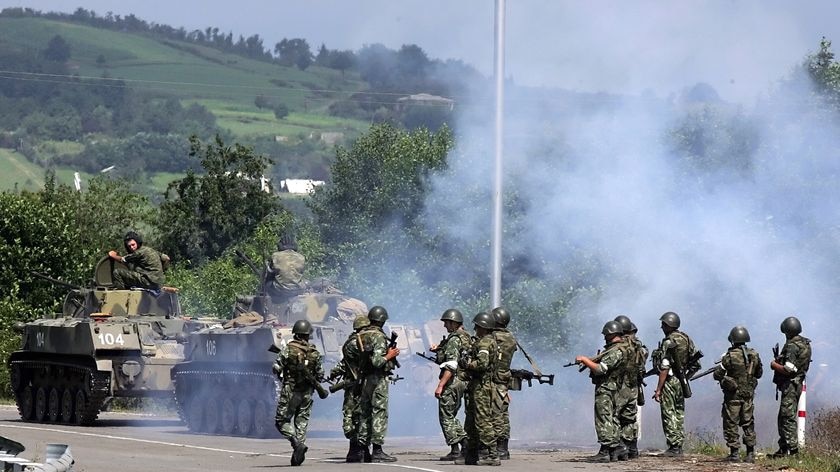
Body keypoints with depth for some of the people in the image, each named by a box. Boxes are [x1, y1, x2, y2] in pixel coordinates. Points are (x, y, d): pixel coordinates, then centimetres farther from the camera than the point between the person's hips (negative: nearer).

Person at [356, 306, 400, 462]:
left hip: (365, 378, 8)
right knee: (379, 414, -5)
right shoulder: (379, 336, -15)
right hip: (378, 379, -8)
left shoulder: (362, 335, 10)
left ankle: (362, 448, 13)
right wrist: (389, 355, -6)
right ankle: (377, 451, -7)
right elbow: (377, 361, -24)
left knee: (365, 413, 12)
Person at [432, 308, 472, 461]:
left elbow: (451, 366, -23)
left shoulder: (454, 339, -16)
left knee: (446, 416, -2)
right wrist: (439, 350, 19)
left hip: (452, 381, -9)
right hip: (463, 381, 9)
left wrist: (440, 385, -24)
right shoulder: (467, 338, 13)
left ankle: (455, 450, -4)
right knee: (451, 416, 19)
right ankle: (465, 443, 10)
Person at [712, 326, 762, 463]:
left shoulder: (730, 356, -14)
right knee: (748, 423, 11)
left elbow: (717, 375, -9)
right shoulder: (754, 355, -1)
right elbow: (759, 373, 13)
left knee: (731, 423, 4)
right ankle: (751, 453, 8)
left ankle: (734, 453, 1)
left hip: (733, 395, -4)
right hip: (749, 395, 4)